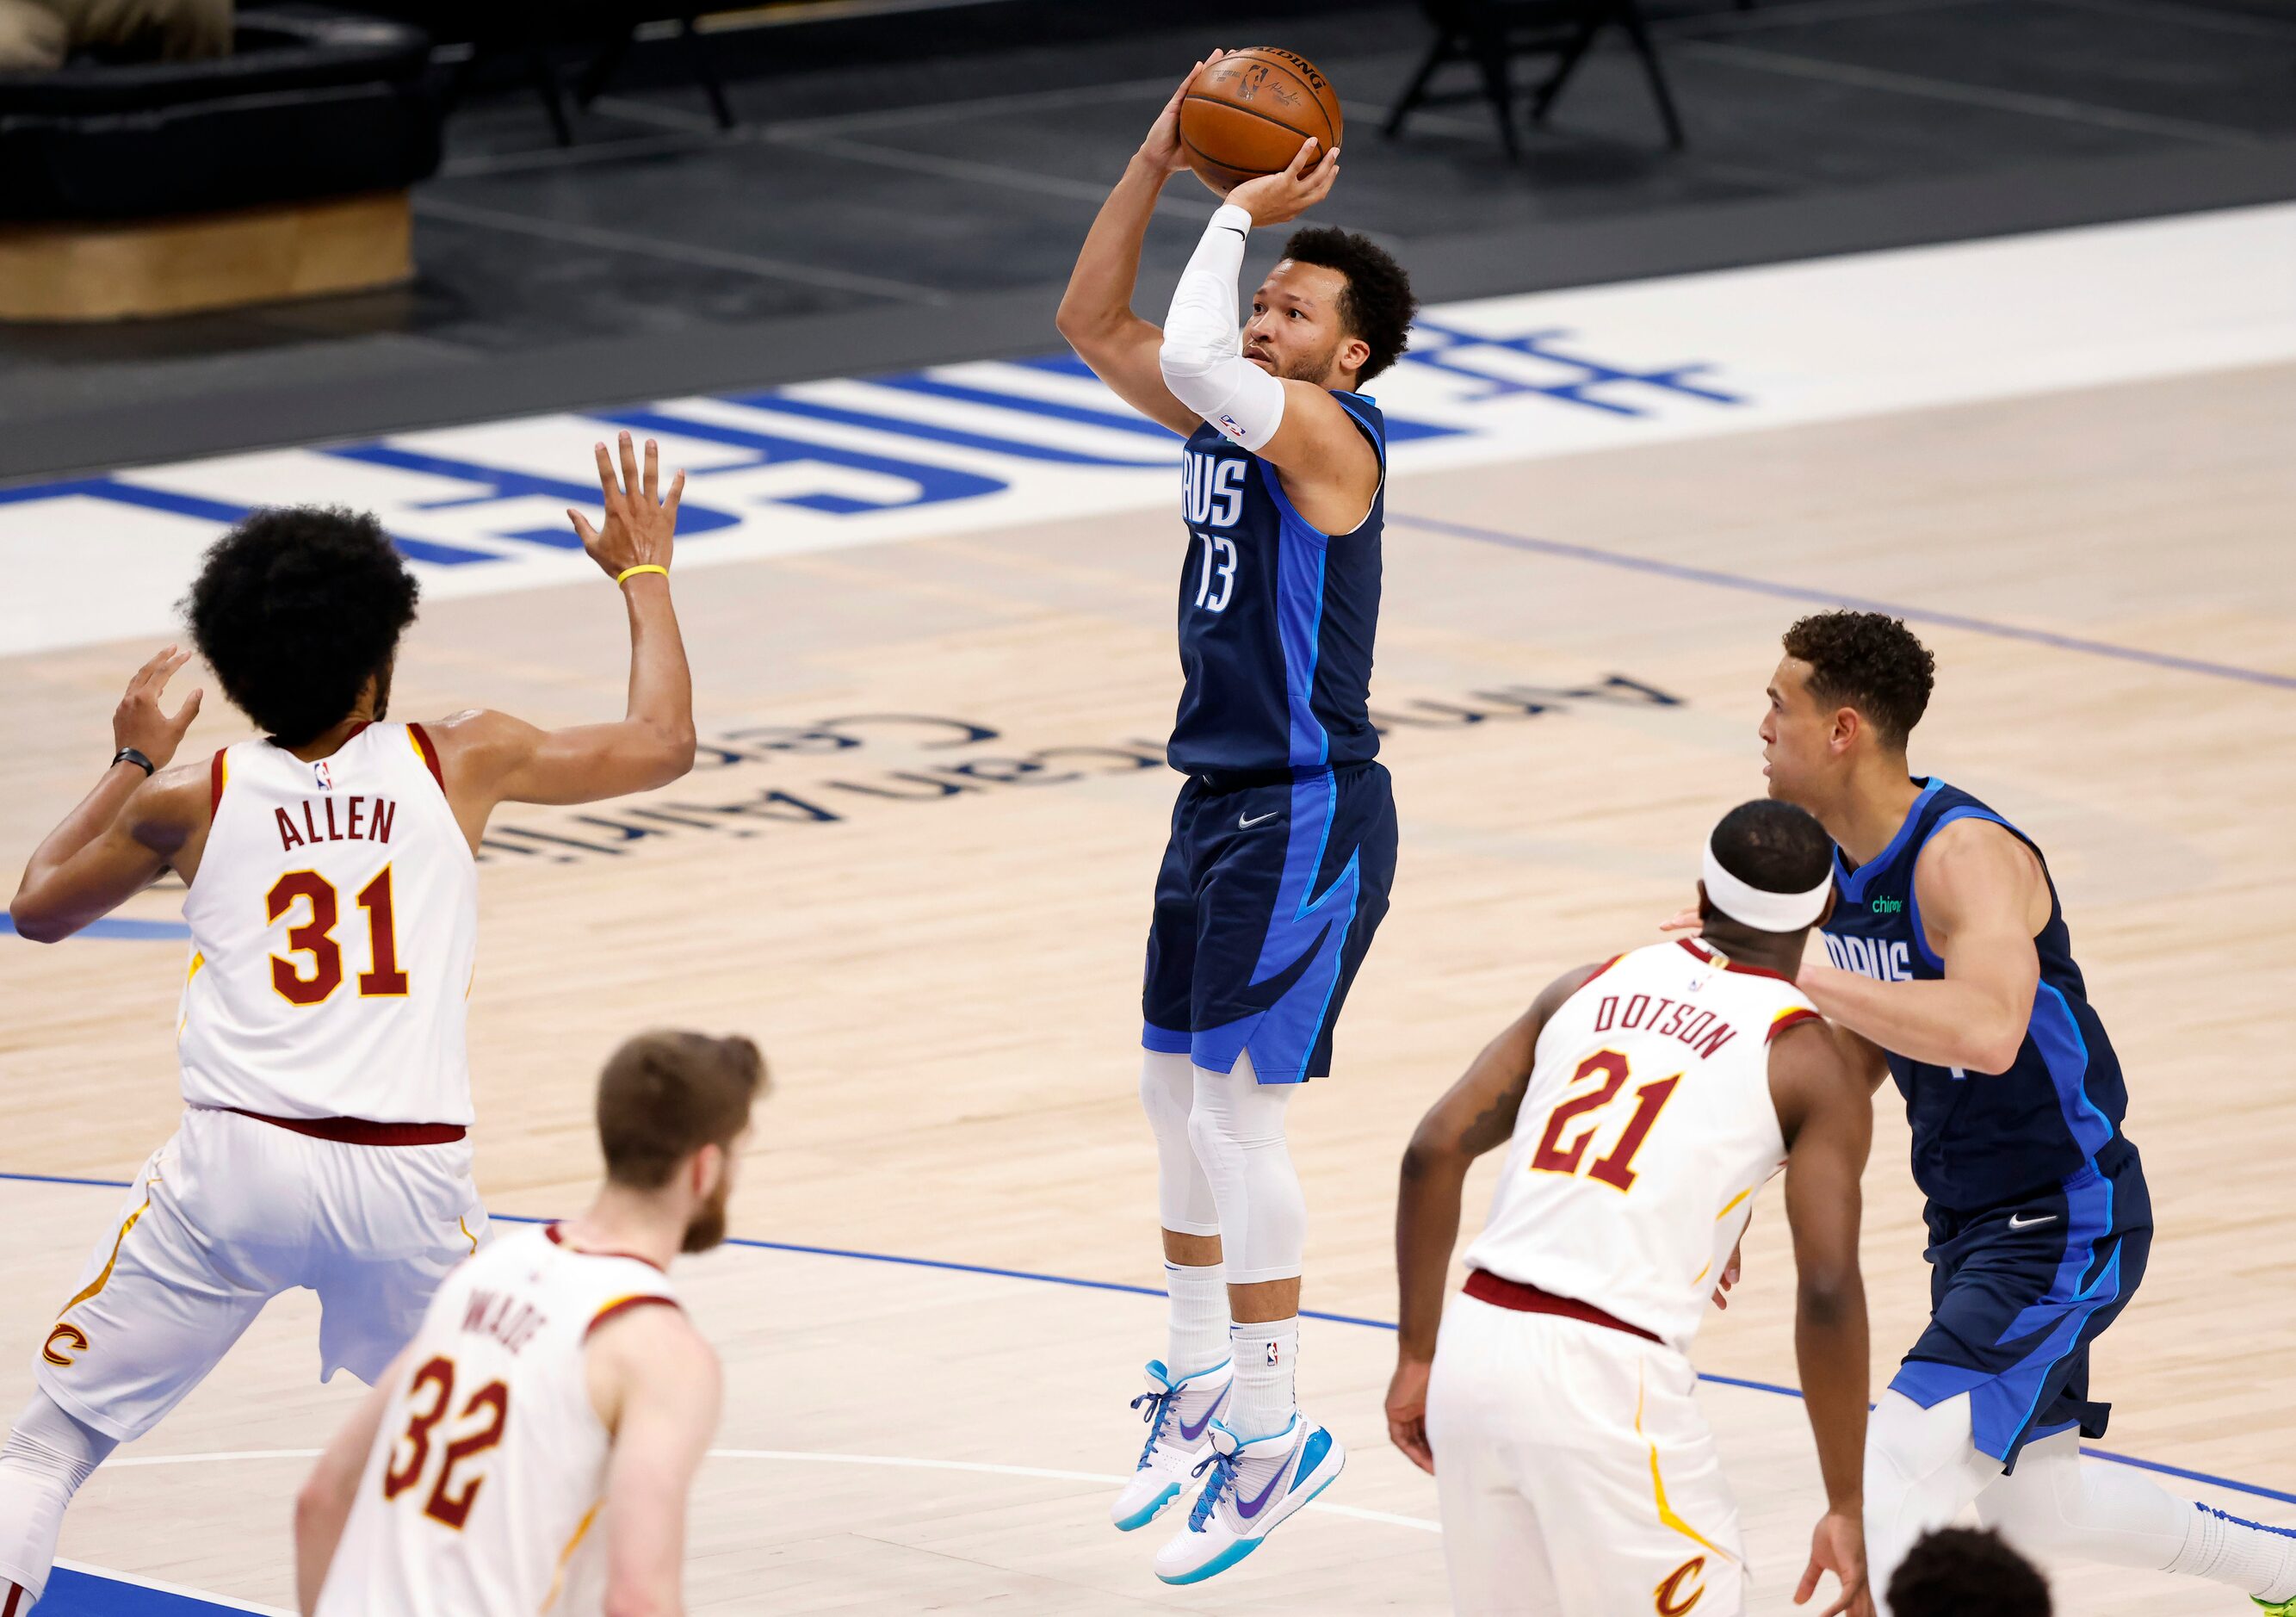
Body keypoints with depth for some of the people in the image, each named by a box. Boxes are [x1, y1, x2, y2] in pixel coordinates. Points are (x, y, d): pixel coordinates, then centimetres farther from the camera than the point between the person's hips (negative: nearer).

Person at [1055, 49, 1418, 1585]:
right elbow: (1096, 321, 12)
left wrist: (1244, 205, -19)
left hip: (1309, 816, -9)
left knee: (1235, 1109, -10)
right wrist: (1161, 158, 2)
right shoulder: (1226, 416, 8)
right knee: (1178, 1094, 16)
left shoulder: (1328, 434, -17)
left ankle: (1275, 1432, -3)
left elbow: (1193, 357, -33)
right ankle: (1201, 1384, 30)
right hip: (1220, 799, 9)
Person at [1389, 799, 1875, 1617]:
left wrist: (1418, 1358, 15)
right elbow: (1827, 1291, -6)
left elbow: (1434, 1152, 9)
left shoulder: (1590, 988, 17)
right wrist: (1846, 1509, -1)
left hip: (1476, 1345, 5)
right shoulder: (1812, 1064, 3)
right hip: (1607, 1381, -5)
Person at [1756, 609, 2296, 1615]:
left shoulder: (1966, 857, -26)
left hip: (2066, 1227, -10)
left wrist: (1789, 972, -43)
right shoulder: (1845, 861, 2)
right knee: (2035, 1507, 23)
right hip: (1970, 1222, 10)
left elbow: (1986, 1032, -45)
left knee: (1892, 1478, -22)